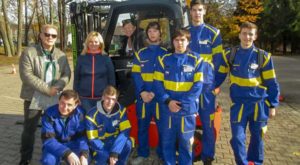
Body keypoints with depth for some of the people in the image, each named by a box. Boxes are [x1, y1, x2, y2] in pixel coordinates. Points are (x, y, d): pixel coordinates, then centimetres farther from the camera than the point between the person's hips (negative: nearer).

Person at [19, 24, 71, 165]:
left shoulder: (61, 55, 6)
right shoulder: (29, 52, -6)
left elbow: (67, 74, 4)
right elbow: (26, 75, -15)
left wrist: (57, 87, -17)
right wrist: (47, 89, -20)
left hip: (55, 98, 3)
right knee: (29, 129, 7)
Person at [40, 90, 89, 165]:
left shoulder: (80, 114, -16)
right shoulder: (49, 113, -21)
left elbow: (82, 136, -14)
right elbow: (48, 140, -25)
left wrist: (84, 154, -35)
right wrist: (67, 153, -38)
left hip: (73, 146, 1)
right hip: (54, 146, -1)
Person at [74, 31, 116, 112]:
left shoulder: (106, 59, 2)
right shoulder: (81, 58, 5)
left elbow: (112, 79, 3)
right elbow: (76, 79, 7)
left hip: (102, 98, 0)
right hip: (84, 99, 1)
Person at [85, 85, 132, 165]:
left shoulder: (121, 110, -13)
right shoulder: (92, 115, -19)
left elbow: (125, 132, -19)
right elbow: (93, 140, -16)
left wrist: (114, 152, -32)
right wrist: (109, 156, -26)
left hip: (115, 143, 2)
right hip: (99, 146, -2)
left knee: (127, 143, -29)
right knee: (102, 156, -32)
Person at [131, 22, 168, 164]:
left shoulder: (165, 53, 4)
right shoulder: (140, 53, 11)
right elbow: (136, 75, 3)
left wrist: (154, 93, -14)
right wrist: (142, 92, -12)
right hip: (142, 96, 2)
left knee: (162, 126, 4)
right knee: (142, 125, 10)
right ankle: (142, 154, 25)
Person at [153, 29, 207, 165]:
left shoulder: (196, 60, 1)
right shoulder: (164, 59, 6)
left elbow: (198, 86, -5)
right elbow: (158, 83, 1)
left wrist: (182, 104, -14)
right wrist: (168, 101, -13)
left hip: (187, 109, -1)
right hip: (167, 108, 2)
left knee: (186, 142, 7)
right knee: (167, 141, 10)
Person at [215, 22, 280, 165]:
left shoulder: (263, 56, -5)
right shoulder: (229, 55, -2)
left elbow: (272, 83, 0)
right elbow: (219, 76, 8)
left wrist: (273, 105, 1)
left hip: (259, 103, 0)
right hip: (239, 104, 0)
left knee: (257, 137, 14)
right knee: (237, 138, -2)